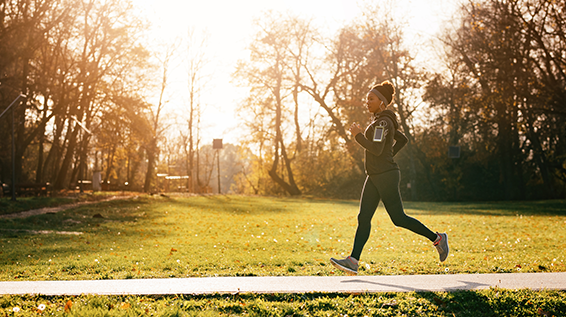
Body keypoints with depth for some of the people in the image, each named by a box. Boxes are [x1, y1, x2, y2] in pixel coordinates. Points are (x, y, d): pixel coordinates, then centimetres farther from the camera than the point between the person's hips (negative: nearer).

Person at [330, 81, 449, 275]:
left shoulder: (383, 122, -14)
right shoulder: (381, 121, 16)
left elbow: (376, 149, -24)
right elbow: (402, 139, 27)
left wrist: (358, 135, -14)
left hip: (385, 176, -10)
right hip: (374, 177, 10)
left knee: (398, 218, -2)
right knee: (364, 218, 0)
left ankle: (437, 239, 14)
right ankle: (353, 261, -4)